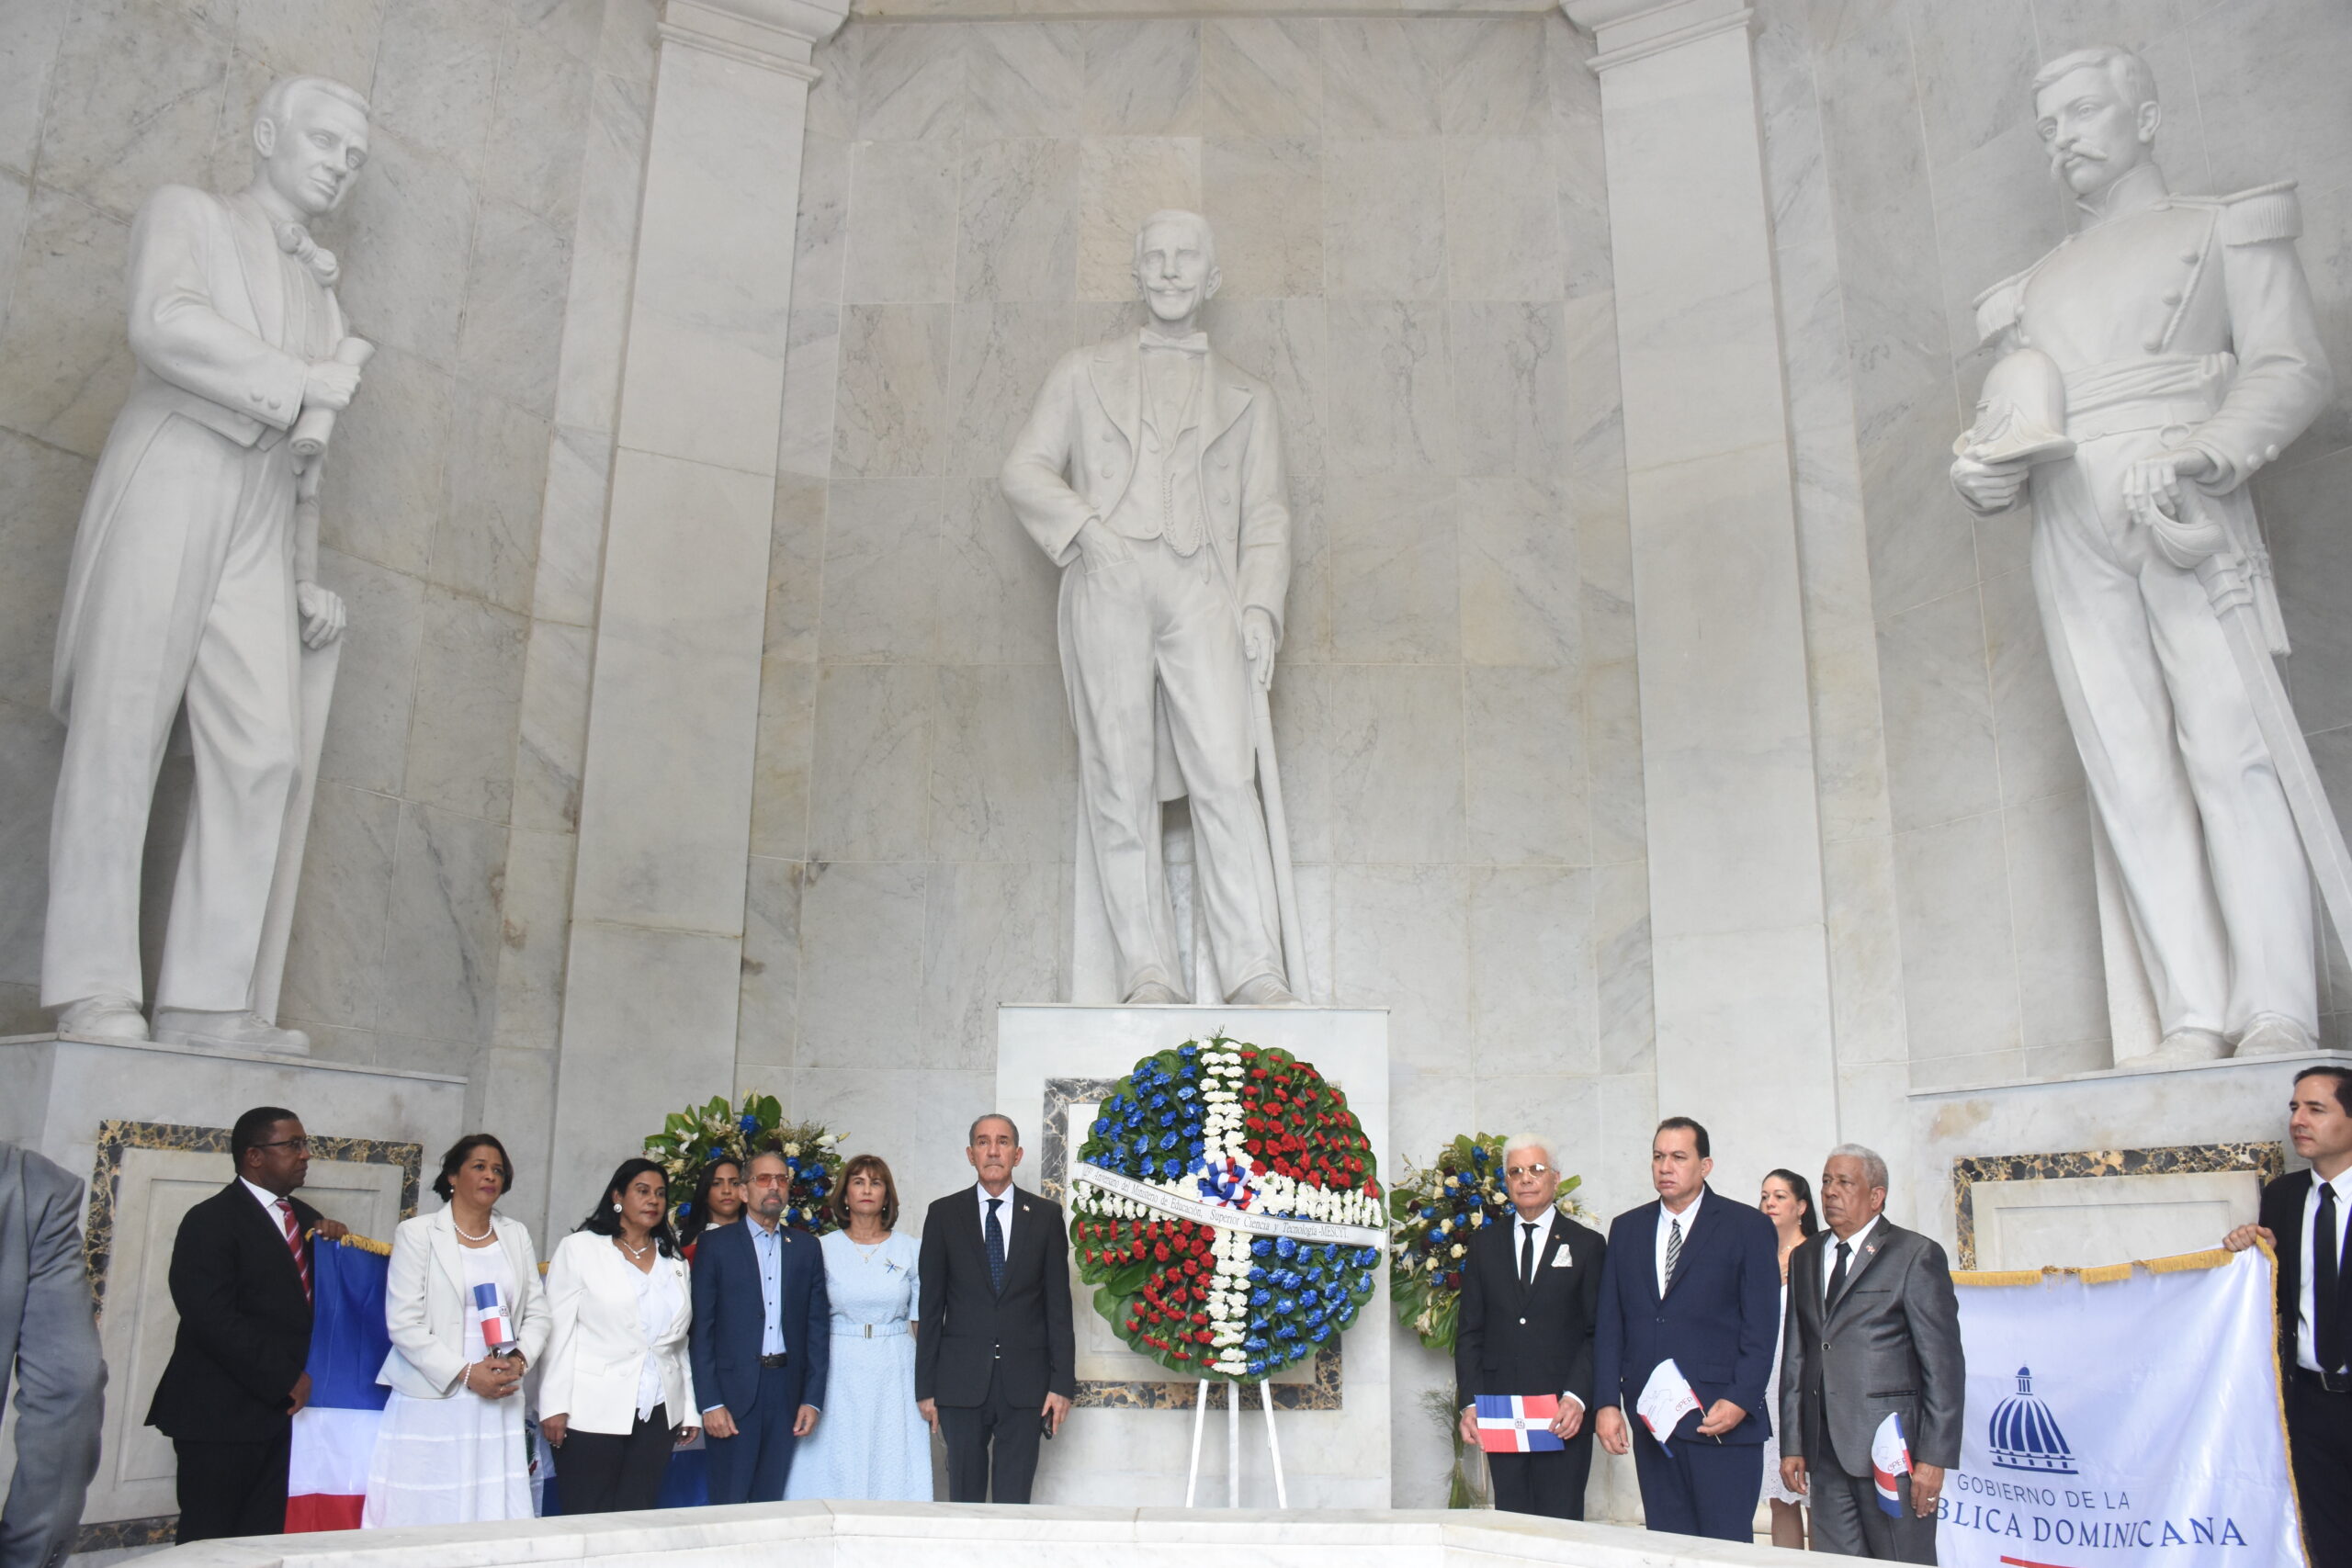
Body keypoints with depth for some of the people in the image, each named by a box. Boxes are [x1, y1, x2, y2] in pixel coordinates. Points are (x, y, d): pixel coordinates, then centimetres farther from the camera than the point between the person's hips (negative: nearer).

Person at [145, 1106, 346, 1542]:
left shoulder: (304, 1218, 14)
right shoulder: (211, 1221, -8)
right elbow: (212, 1320, -17)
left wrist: (333, 1242, -1)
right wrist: (287, 1381, -17)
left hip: (284, 1408, 6)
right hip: (223, 1413, -6)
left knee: (265, 1539, 5)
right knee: (208, 1541, 2)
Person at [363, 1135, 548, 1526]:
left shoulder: (516, 1236, 15)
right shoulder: (417, 1233, 2)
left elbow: (537, 1314, 13)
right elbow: (403, 1323, -6)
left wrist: (519, 1361, -7)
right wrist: (465, 1373, -12)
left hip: (499, 1404, 3)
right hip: (432, 1403, -3)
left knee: (495, 1518, -1)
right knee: (425, 1517, -5)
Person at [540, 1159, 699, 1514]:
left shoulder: (675, 1262, 14)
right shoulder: (579, 1249, 2)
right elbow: (558, 1332, -3)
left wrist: (689, 1409, 10)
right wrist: (554, 1406, -8)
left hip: (658, 1415, 4)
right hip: (594, 1413, -4)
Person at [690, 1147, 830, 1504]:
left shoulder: (807, 1248, 10)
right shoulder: (715, 1245, 2)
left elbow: (818, 1326, 9)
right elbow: (701, 1329, -1)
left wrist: (813, 1398, 1)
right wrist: (710, 1403, -8)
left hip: (787, 1393, 2)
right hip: (734, 1391, -2)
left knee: (771, 1503, 6)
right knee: (730, 1504, -1)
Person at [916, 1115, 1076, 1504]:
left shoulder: (1046, 1215, 5)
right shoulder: (944, 1214, 5)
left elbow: (1059, 1304, 4)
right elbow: (929, 1306, 4)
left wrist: (1062, 1382, -1)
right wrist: (925, 1385, 1)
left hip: (1025, 1383, 0)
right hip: (961, 1381, 0)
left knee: (1015, 1499, 3)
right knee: (964, 1497, 6)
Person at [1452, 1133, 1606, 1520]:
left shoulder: (1586, 1245, 5)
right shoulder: (1484, 1245, 12)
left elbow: (1598, 1335, 0)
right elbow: (1469, 1332, 11)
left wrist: (1577, 1398, -12)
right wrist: (1469, 1402, 0)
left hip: (1564, 1416, -2)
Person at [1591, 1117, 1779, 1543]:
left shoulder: (1747, 1226, 1)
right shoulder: (1626, 1228, 13)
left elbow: (1762, 1324, -3)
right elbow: (1609, 1323, 11)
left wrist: (1740, 1400, -13)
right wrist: (1607, 1402, 3)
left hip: (1723, 1419, -4)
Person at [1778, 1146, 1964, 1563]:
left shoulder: (1916, 1255, -2)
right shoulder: (1805, 1258, 15)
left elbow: (1944, 1365, -6)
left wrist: (1934, 1457, -10)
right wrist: (1792, 1445, 10)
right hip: (1826, 1452, 5)